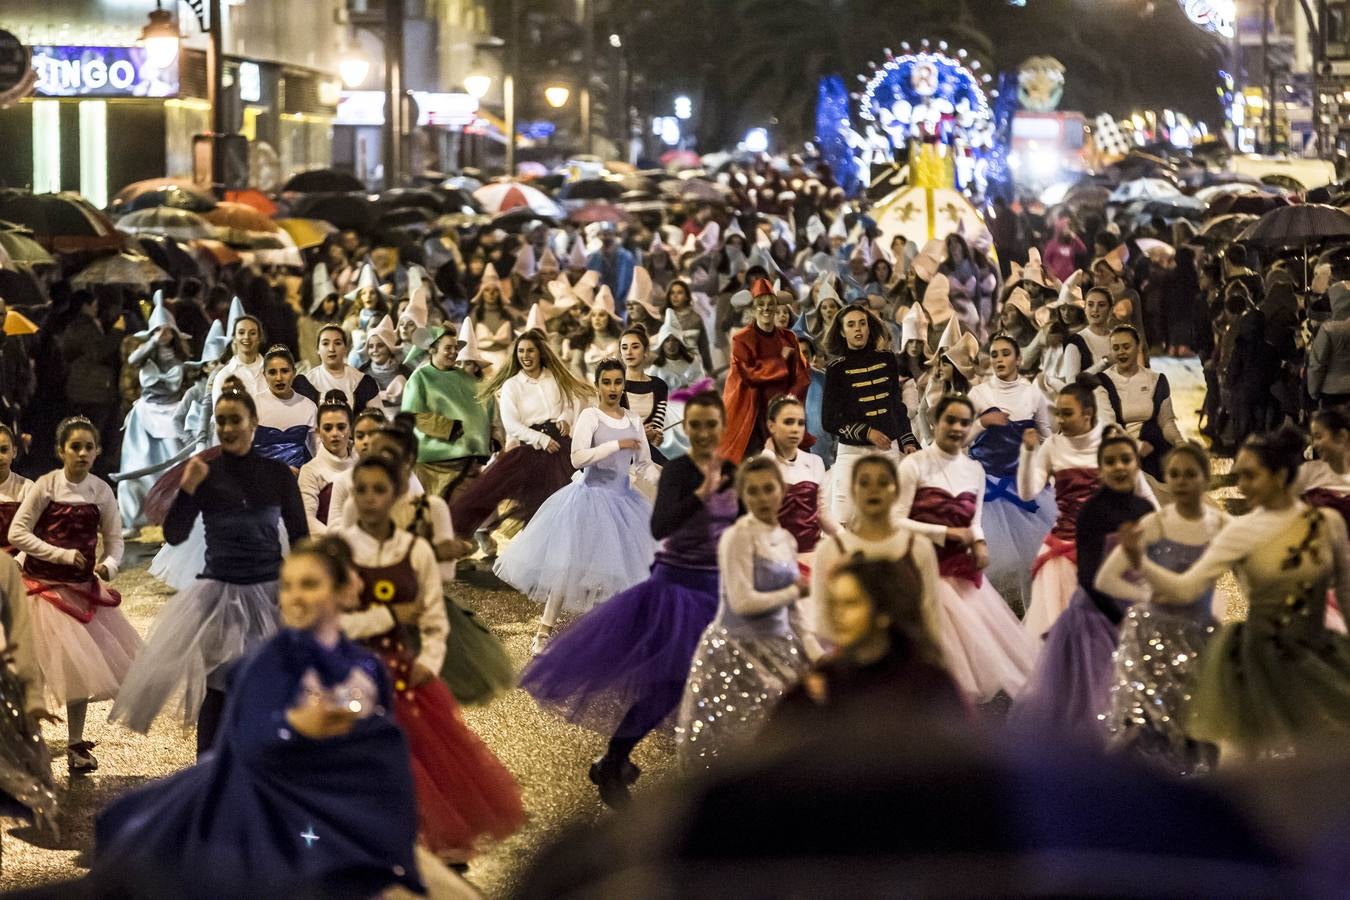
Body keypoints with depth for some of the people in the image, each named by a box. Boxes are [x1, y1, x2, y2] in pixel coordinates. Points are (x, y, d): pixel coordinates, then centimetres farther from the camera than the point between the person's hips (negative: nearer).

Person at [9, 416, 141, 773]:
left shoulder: (101, 491, -2)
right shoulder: (46, 486, -12)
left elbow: (114, 539, 3)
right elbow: (17, 534, -13)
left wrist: (109, 564, -19)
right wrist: (63, 555, -19)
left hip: (82, 588, 3)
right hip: (42, 585, -3)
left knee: (80, 665, 9)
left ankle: (76, 744, 22)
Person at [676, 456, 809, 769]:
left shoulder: (787, 540, 10)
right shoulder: (738, 536, -12)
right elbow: (743, 602, -20)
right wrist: (794, 592, -8)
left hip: (778, 650, 7)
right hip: (738, 650, -7)